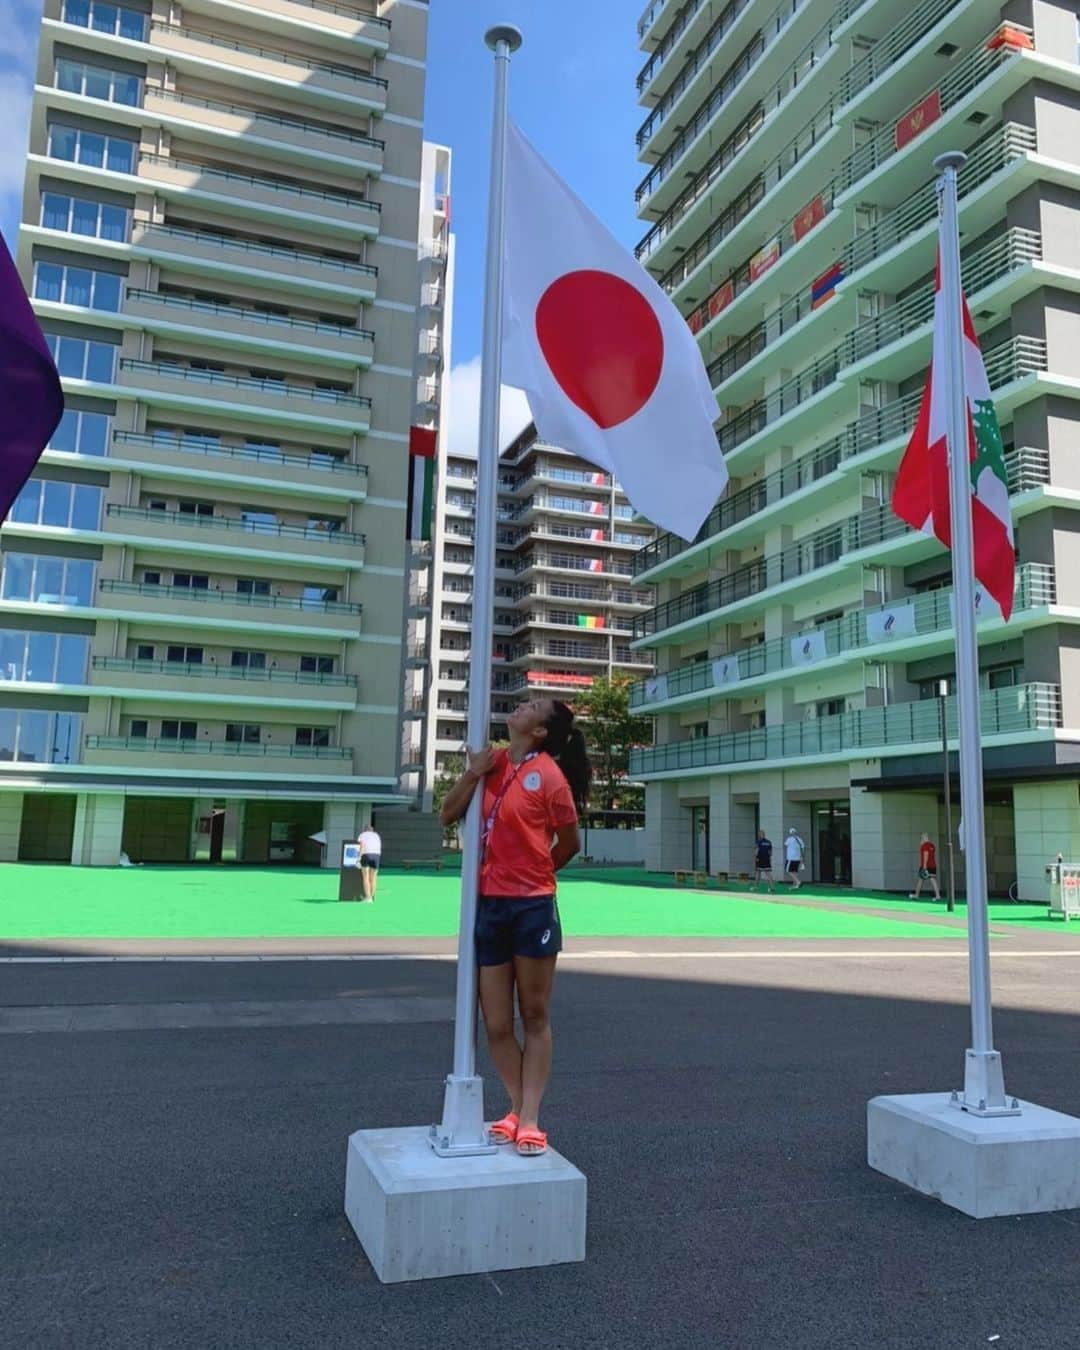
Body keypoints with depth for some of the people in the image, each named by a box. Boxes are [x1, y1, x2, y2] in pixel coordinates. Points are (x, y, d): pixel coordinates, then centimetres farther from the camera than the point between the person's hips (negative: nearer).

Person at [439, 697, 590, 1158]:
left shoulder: (549, 774, -9)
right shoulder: (493, 763, 8)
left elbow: (570, 844, -1)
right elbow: (447, 816, 9)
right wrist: (472, 773, -5)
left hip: (532, 907, -5)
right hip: (488, 906, 5)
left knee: (534, 1017, 9)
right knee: (497, 1025, 9)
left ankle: (530, 1119, 16)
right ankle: (517, 1111, 25)